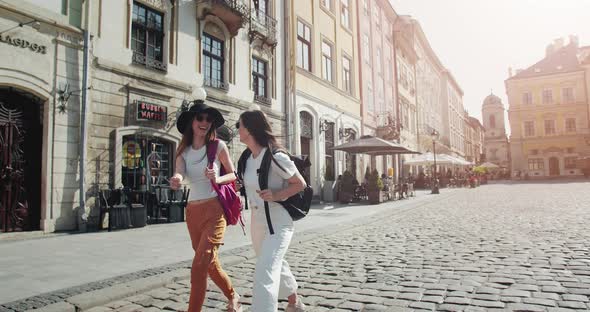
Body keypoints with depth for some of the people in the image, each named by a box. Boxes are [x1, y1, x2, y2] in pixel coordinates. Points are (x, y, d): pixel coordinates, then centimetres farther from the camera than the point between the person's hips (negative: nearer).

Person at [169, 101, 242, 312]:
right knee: (210, 264, 17)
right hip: (192, 211, 5)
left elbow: (233, 175, 2)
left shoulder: (218, 146, -4)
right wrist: (176, 180, -35)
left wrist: (217, 179, -19)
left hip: (214, 210, -5)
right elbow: (179, 173, -11)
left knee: (199, 267, -13)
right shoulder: (183, 150, 6)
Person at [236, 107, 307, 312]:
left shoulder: (275, 157, -20)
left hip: (278, 222, -9)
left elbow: (300, 184, -12)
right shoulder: (247, 158, 3)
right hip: (256, 221, 9)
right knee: (275, 265, 24)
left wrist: (276, 196, -26)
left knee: (265, 272, -16)